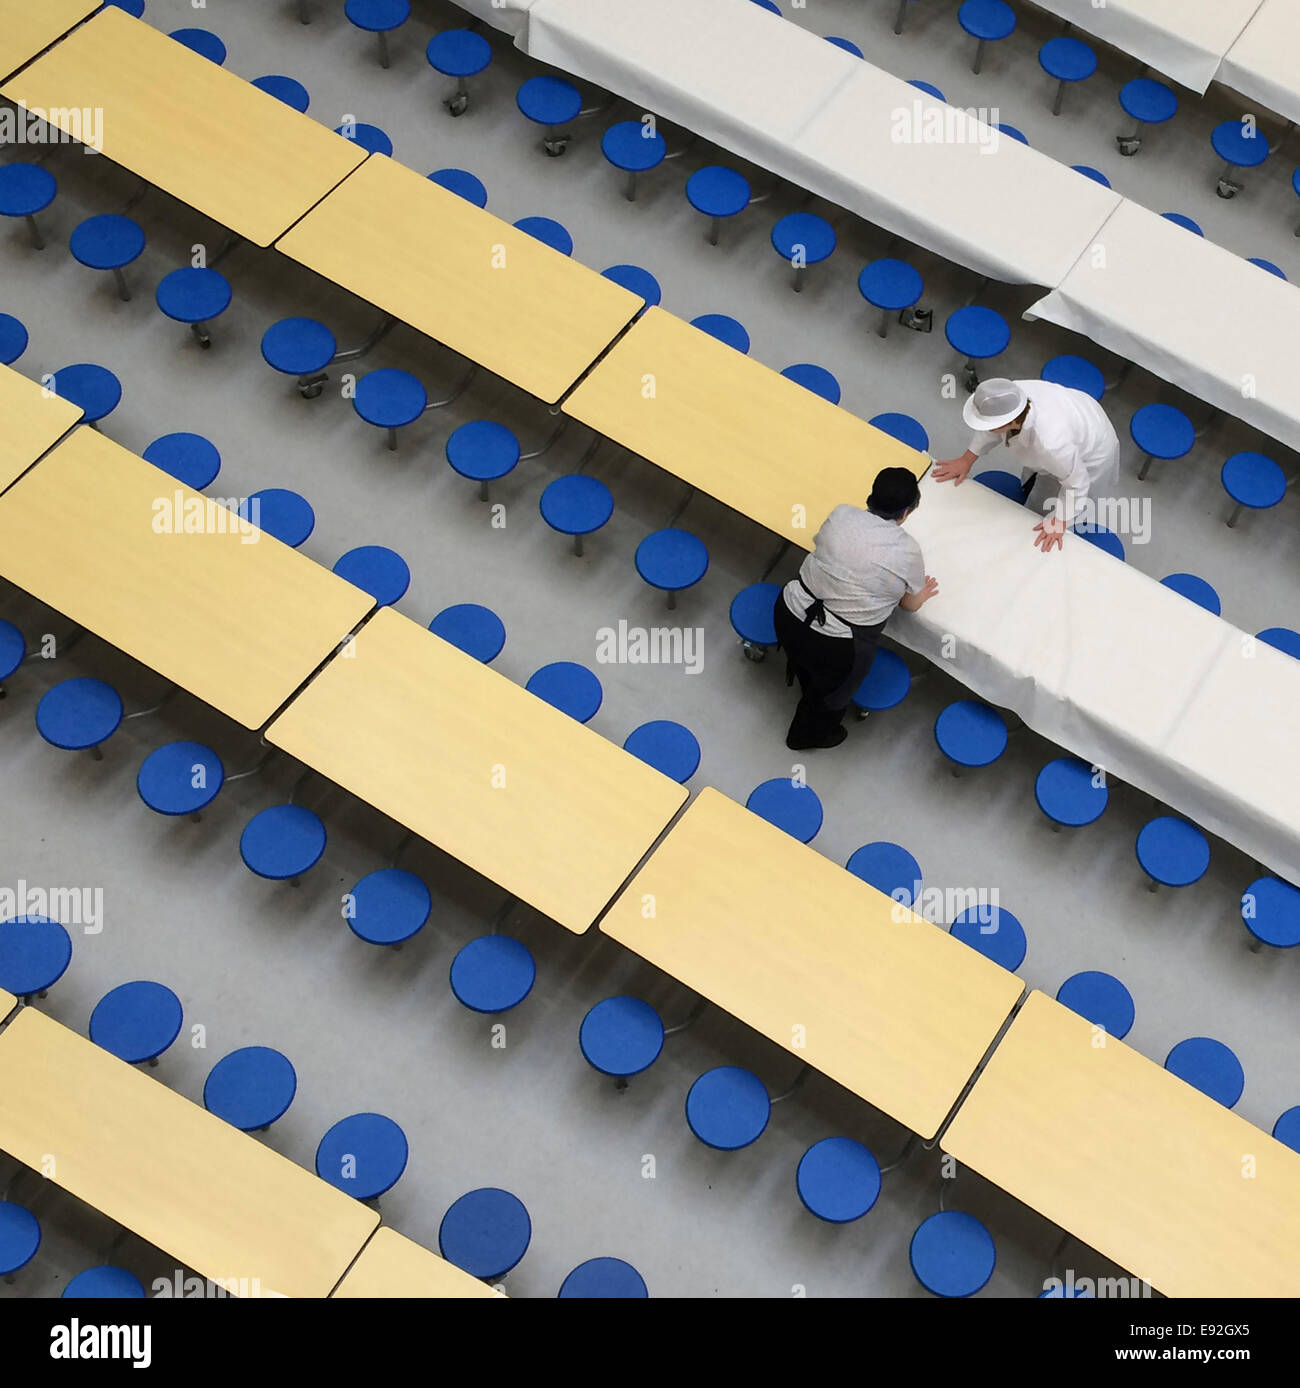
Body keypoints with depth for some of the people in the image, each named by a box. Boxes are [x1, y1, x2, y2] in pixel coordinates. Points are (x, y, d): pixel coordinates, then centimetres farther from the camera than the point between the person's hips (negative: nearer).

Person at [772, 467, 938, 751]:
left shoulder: (841, 515, -9)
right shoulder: (908, 551, -18)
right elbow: (910, 604, 0)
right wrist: (921, 595, 23)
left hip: (789, 614, 3)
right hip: (836, 647, -3)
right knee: (832, 691, 31)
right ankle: (810, 735, 56)